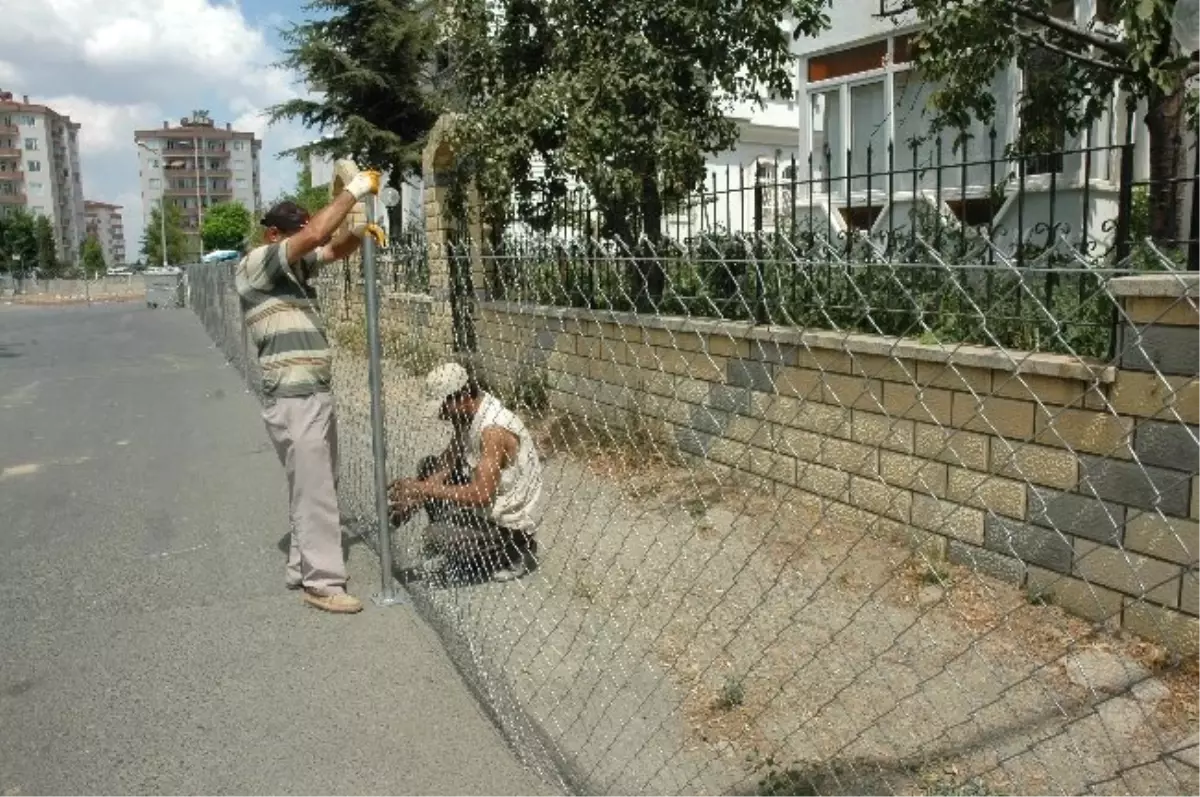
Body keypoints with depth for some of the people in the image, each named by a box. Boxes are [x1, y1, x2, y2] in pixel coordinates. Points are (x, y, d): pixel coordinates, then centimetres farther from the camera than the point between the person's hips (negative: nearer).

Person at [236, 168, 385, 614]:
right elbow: (316, 233, -23)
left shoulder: (295, 266, 14)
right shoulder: (256, 264, -10)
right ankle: (321, 582, 5)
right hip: (293, 401, -9)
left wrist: (361, 232, 1)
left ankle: (301, 569, 25)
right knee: (314, 493, -4)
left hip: (316, 395, 9)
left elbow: (334, 249, 23)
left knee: (318, 488, 14)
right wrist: (354, 191, -14)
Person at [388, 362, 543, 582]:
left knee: (436, 537, -24)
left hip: (508, 522, -10)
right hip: (489, 504, 10)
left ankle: (514, 551, -3)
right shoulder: (468, 413, -2)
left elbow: (482, 495, -34)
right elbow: (449, 461, 6)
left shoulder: (494, 430, -31)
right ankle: (449, 547, 17)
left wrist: (424, 489, -29)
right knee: (428, 467, 12)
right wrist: (415, 495, -8)